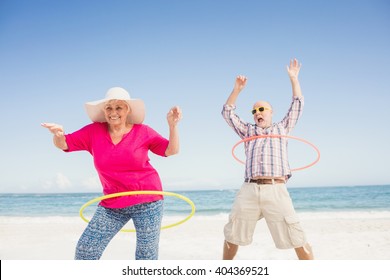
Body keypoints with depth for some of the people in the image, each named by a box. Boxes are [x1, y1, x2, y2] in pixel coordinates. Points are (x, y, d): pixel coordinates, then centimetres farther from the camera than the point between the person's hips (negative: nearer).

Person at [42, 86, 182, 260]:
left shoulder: (142, 131, -4)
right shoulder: (94, 132, -1)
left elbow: (171, 150, -2)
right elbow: (63, 144, -2)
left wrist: (172, 125, -16)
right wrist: (58, 134, -24)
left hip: (146, 201, -2)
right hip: (112, 205, 2)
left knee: (147, 253, 8)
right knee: (85, 248, -1)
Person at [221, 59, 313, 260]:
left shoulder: (282, 129, 21)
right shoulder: (248, 131, 24)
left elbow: (297, 105, 16)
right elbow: (227, 113, 18)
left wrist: (293, 79, 13)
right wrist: (237, 89, 9)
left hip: (276, 190, -2)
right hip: (249, 191, 2)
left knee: (296, 238, -4)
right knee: (232, 236, 9)